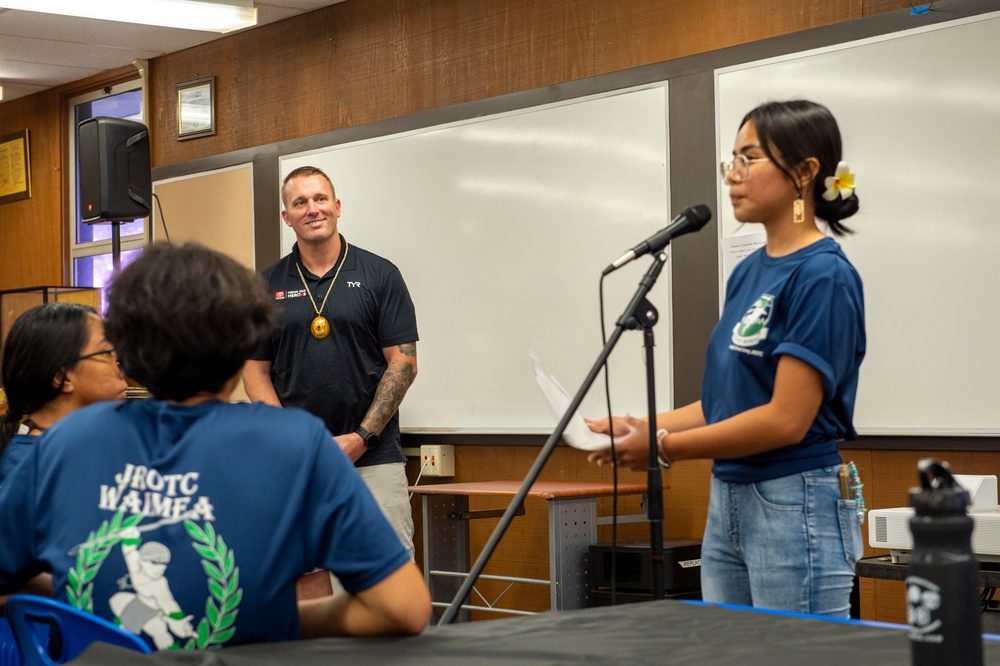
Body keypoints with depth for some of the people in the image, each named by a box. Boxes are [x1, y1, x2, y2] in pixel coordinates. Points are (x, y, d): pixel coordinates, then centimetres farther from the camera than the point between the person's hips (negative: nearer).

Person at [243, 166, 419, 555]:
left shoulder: (380, 275, 3)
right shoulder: (268, 285, 10)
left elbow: (403, 363, 0)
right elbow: (255, 369, 9)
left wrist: (361, 438, -9)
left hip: (373, 457, -2)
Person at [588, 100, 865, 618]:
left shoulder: (822, 277, -15)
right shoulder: (747, 273, 12)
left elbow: (786, 419, -21)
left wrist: (664, 446, -15)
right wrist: (641, 427, 3)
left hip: (796, 511, -9)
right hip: (727, 505, 9)